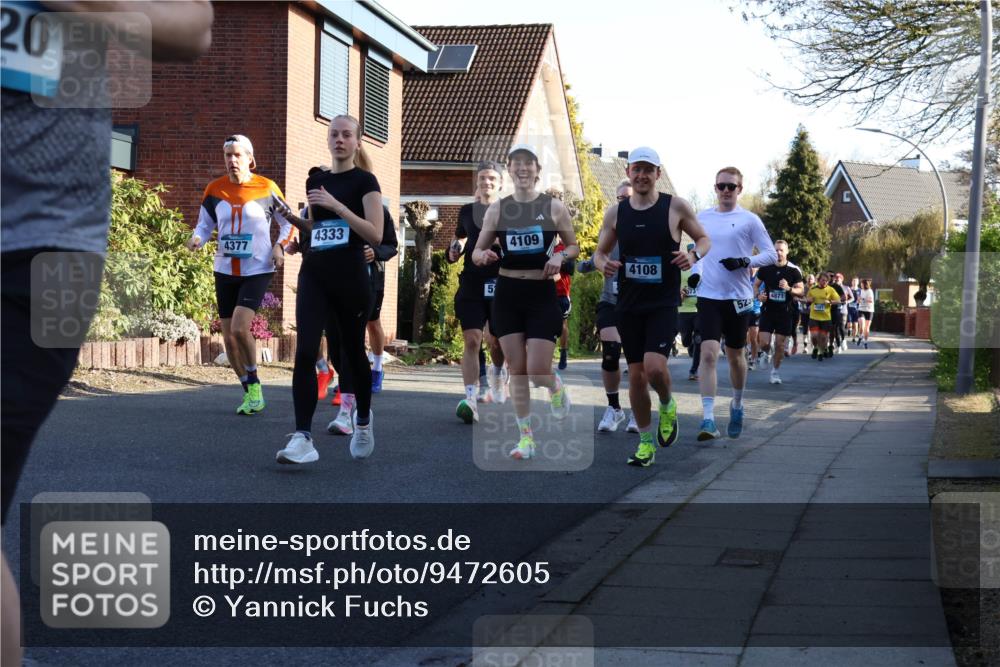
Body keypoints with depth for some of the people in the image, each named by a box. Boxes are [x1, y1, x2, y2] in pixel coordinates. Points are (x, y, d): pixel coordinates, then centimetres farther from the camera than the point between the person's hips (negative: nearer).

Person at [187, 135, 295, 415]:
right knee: (229, 336, 5)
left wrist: (280, 246, -9)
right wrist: (197, 238, -11)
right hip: (225, 271, 4)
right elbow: (205, 224, 11)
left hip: (257, 270, -4)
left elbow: (288, 222, 7)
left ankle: (253, 384, -1)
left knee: (239, 327, -21)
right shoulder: (214, 190, 3)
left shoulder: (266, 188, -4)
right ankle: (249, 391, 22)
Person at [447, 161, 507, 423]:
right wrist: (455, 250, -2)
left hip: (501, 283, -1)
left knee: (497, 341, 9)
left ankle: (497, 372, 44)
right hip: (471, 284, 1)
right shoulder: (467, 211, 12)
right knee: (472, 341, -10)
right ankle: (470, 400, -15)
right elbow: (457, 248, 21)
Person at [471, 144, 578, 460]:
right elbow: (477, 251, 8)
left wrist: (560, 257, -14)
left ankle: (556, 386, 30)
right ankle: (526, 437, 14)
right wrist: (483, 256, -15)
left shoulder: (553, 207, -1)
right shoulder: (497, 209, 3)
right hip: (508, 293, 2)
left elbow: (574, 247, 8)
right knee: (516, 370, 4)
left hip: (542, 294, -2)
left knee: (537, 370, -7)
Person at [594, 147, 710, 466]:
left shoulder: (676, 207, -3)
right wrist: (603, 264, -10)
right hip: (628, 304, 3)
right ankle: (646, 443, 19)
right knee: (636, 374, 5)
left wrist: (693, 255, -14)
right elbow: (600, 252, 13)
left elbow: (704, 239, 8)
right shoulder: (615, 212, 4)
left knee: (654, 366, -21)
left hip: (663, 304, -3)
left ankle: (668, 405, 13)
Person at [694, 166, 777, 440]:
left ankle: (737, 405, 37)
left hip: (738, 297, -1)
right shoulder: (703, 218, 9)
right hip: (709, 295, 1)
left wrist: (746, 261, -18)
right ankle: (708, 419, -17)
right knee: (708, 353, -13)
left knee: (735, 355, 12)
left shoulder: (749, 220, -2)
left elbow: (771, 254, -3)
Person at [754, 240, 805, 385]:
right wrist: (758, 295, -9)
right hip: (768, 310, 1)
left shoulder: (794, 270, -3)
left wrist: (789, 288, -21)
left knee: (780, 344, 2)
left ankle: (775, 371, 20)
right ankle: (767, 353, 29)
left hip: (785, 312, 0)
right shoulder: (765, 268, 1)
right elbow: (756, 285, 13)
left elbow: (801, 291, -1)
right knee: (764, 343, -7)